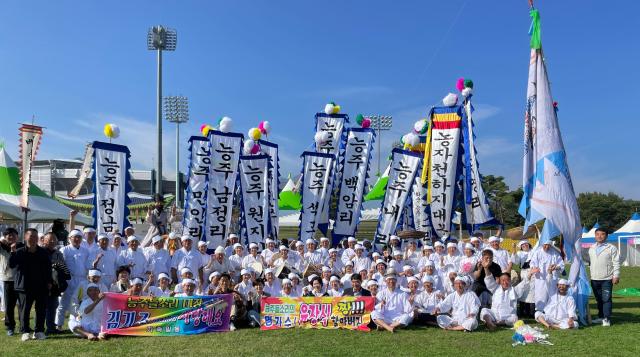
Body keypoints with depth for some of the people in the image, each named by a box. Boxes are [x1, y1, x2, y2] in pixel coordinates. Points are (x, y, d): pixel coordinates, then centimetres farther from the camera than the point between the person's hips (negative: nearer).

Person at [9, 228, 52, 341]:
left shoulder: (43, 252, 5)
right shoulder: (20, 252, -1)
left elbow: (48, 267, 8)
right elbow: (11, 265, -12)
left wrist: (49, 282, 5)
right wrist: (13, 253, -23)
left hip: (41, 286, 2)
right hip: (25, 286, -2)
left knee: (41, 310, 4)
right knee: (24, 310, 2)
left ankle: (39, 331, 13)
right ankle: (25, 332, 12)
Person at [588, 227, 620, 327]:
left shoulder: (611, 248, -1)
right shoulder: (591, 249, 15)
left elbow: (616, 263, -3)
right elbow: (589, 261, 20)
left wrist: (616, 275, -9)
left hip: (607, 279, -5)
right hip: (594, 279, 5)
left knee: (606, 299, -6)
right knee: (599, 299, 11)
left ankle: (607, 318, 0)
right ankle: (600, 317, 21)